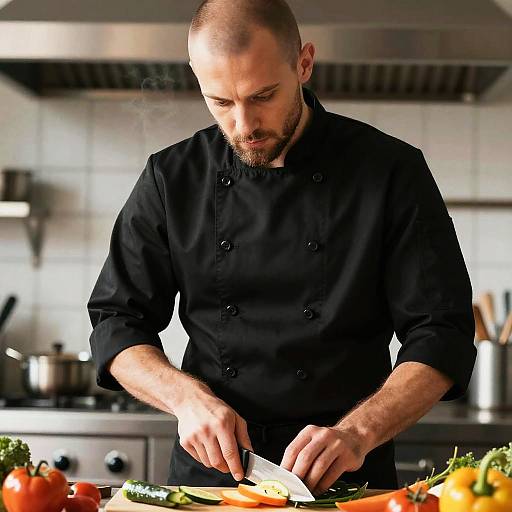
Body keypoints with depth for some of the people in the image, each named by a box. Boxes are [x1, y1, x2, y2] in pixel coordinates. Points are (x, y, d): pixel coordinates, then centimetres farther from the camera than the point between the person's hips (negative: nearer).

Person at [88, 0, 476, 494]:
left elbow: (441, 336, -4)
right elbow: (116, 324, 6)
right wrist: (188, 396, -12)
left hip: (347, 480, 0)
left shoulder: (391, 171, -3)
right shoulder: (173, 177, 3)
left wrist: (357, 432, -19)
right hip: (207, 472, 0)